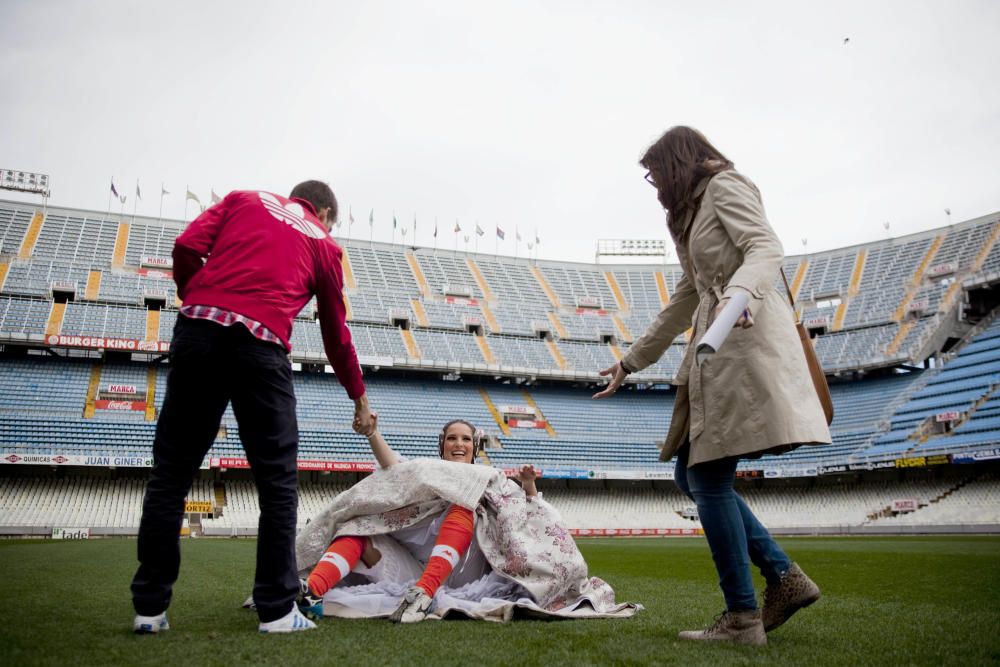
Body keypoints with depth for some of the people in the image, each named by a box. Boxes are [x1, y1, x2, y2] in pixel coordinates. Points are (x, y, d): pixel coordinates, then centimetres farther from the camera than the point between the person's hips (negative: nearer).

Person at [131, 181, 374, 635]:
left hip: (199, 328, 2)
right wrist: (360, 399, 36)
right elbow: (336, 334, 24)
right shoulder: (323, 245, 21)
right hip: (261, 344, -2)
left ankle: (150, 606, 14)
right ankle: (277, 610, 9)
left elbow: (187, 247, 6)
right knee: (277, 481, 7)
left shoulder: (243, 199, 23)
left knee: (171, 471, 9)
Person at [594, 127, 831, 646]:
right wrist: (631, 361, 30)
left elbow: (766, 248, -14)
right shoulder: (692, 215, 29)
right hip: (720, 348, 9)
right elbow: (686, 301, 29)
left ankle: (742, 618, -1)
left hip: (747, 339, -9)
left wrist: (737, 292, -36)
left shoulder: (724, 185, 3)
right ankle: (784, 576, 10)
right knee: (693, 476, 8)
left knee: (708, 478, -9)